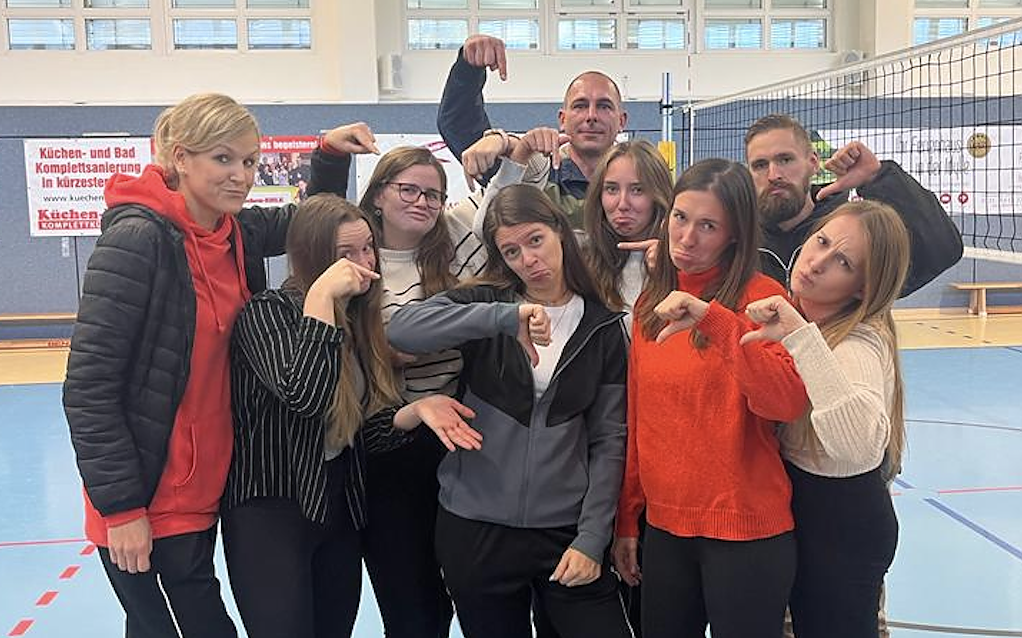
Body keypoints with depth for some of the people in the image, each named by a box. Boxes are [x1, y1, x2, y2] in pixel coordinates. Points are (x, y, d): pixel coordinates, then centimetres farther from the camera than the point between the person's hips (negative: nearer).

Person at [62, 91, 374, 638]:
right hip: (145, 508, -7)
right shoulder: (137, 239, -18)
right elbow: (89, 386, -19)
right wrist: (121, 506, -18)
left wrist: (331, 154, 5)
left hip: (204, 491, 7)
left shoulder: (236, 233, 2)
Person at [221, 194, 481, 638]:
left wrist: (417, 410, -11)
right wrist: (321, 297, -28)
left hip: (340, 510, 7)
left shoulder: (359, 322, 9)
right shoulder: (267, 311, -13)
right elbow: (303, 396, -31)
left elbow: (360, 431, 8)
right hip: (269, 510, -7)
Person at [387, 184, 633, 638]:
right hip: (475, 530, 0)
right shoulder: (486, 303, -1)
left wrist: (591, 539, -6)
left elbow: (609, 440, 1)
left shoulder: (601, 327, 2)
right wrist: (506, 317, -30)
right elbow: (401, 330, -20)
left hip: (566, 531, 1)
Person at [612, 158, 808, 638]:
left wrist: (714, 319, -32)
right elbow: (637, 419, 10)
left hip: (745, 530, -5)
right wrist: (626, 520, 11)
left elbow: (787, 402, -25)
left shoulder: (759, 296, -10)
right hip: (663, 526, 5)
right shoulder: (651, 302, 6)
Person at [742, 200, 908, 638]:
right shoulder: (792, 318, -4)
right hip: (794, 505, 7)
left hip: (843, 525, -7)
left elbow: (861, 445, -46)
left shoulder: (861, 344, -27)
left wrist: (802, 339, -47)